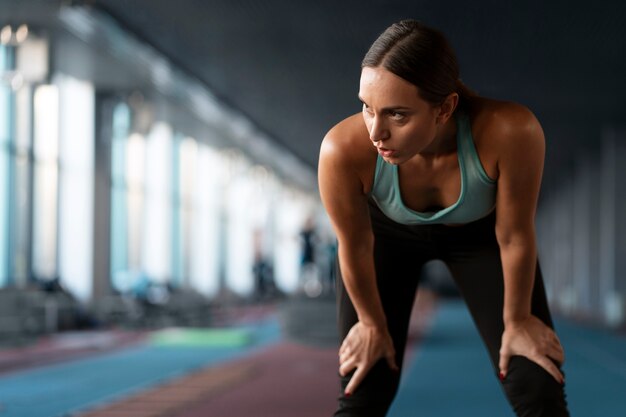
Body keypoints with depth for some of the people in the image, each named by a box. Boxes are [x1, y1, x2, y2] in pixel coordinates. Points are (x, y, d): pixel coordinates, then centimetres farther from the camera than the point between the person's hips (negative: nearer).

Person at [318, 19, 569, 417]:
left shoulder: (511, 132, -42)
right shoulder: (345, 150, -40)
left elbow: (514, 236, -24)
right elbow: (355, 246, -19)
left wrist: (517, 319, -8)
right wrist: (372, 323, -3)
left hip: (478, 232, 0)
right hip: (388, 233, 0)